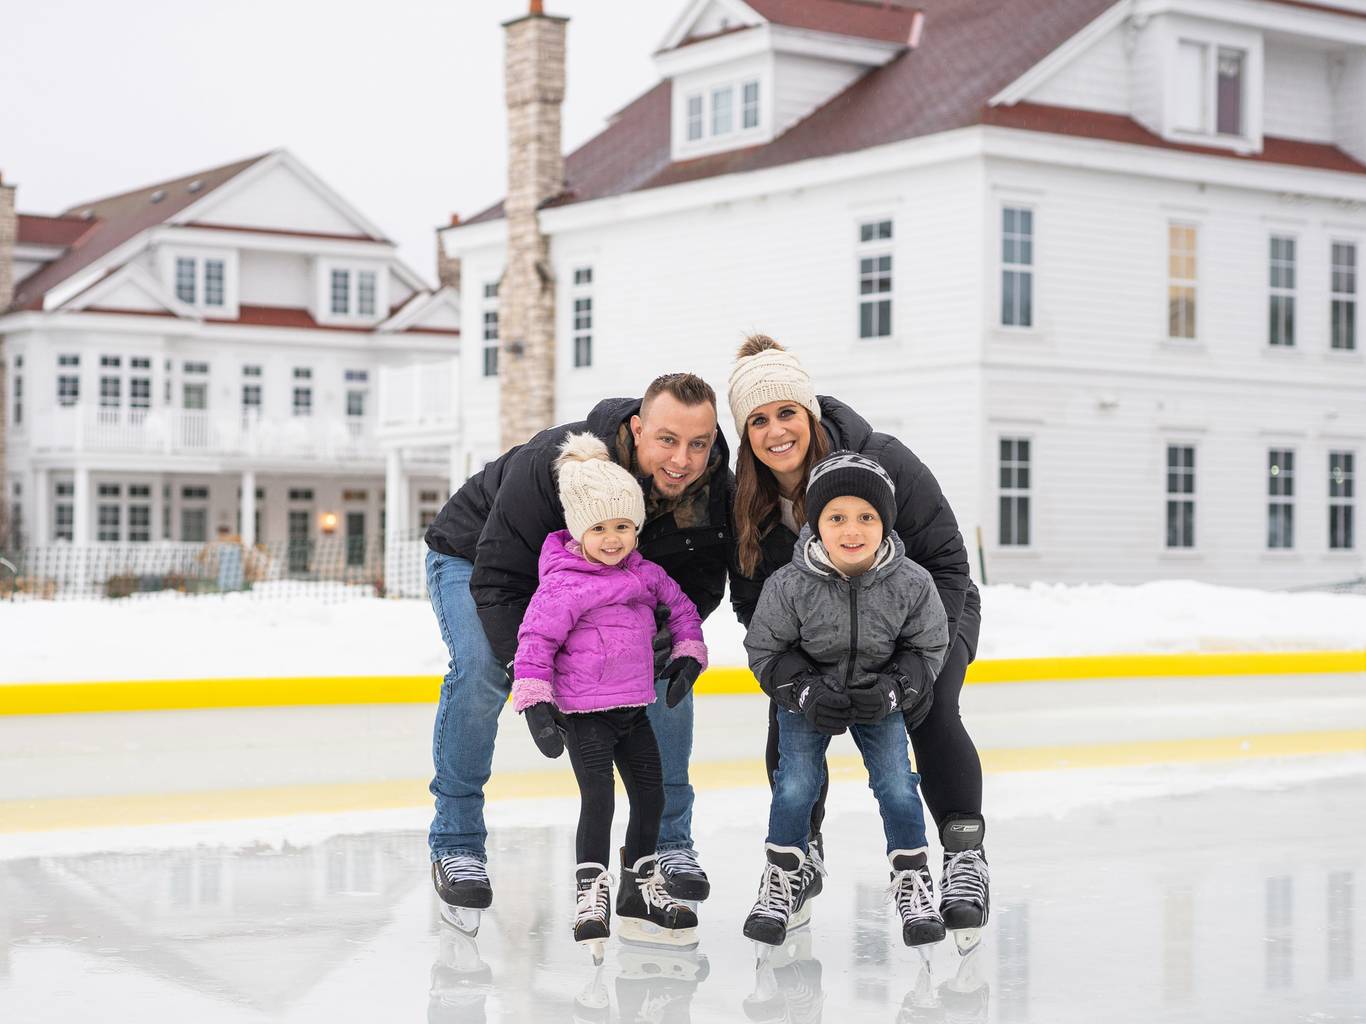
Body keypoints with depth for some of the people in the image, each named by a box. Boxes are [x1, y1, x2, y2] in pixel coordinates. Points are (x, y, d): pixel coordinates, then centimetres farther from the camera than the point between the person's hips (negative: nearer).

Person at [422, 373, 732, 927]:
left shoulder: (716, 491, -26)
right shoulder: (555, 463, -42)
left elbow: (701, 580, -12)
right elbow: (499, 578, -37)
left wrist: (673, 623, -35)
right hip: (477, 557, -4)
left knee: (667, 666, -12)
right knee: (479, 669, -29)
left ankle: (669, 839, 3)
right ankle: (455, 844, -12)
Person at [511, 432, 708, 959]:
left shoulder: (646, 574, 4)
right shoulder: (563, 586, -17)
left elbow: (682, 609, 20)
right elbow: (534, 642, -17)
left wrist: (688, 655, 10)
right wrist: (536, 704, -22)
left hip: (634, 708, 7)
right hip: (583, 713, -7)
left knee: (651, 794, 12)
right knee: (597, 799, -16)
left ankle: (640, 894, 26)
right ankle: (591, 896, -8)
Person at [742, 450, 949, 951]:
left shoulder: (910, 584, -21)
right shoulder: (789, 586, -25)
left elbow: (927, 649, -7)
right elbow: (765, 650, -11)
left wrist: (891, 692, -22)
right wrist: (806, 693, -23)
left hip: (879, 698, 1)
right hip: (807, 698, -1)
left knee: (897, 786, -7)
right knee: (796, 786, -8)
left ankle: (913, 882, 12)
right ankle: (781, 881, 14)